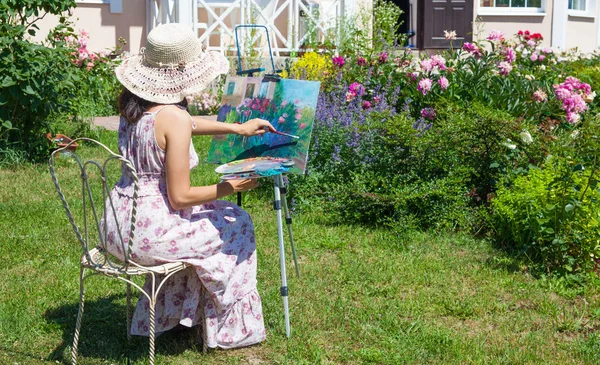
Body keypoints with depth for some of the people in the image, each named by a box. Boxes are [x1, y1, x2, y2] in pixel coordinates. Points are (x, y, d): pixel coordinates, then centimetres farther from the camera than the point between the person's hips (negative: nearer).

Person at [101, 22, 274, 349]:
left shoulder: (132, 103, 3)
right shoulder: (173, 117, -22)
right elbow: (180, 197, -19)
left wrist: (237, 128, 22)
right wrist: (229, 187, -6)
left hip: (118, 224, 8)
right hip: (148, 232, -8)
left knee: (206, 213, 33)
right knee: (236, 224, 15)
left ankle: (167, 316, 43)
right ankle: (232, 328, 27)